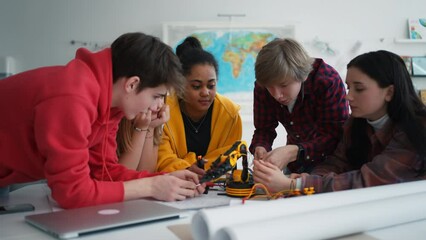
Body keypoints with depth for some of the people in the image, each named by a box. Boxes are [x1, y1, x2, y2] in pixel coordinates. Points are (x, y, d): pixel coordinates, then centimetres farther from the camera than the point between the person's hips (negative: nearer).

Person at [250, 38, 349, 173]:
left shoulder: (328, 81, -27)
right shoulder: (262, 87, -14)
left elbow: (335, 136, -29)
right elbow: (264, 129, -7)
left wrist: (293, 152, -43)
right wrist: (260, 148, -31)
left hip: (328, 161, -5)